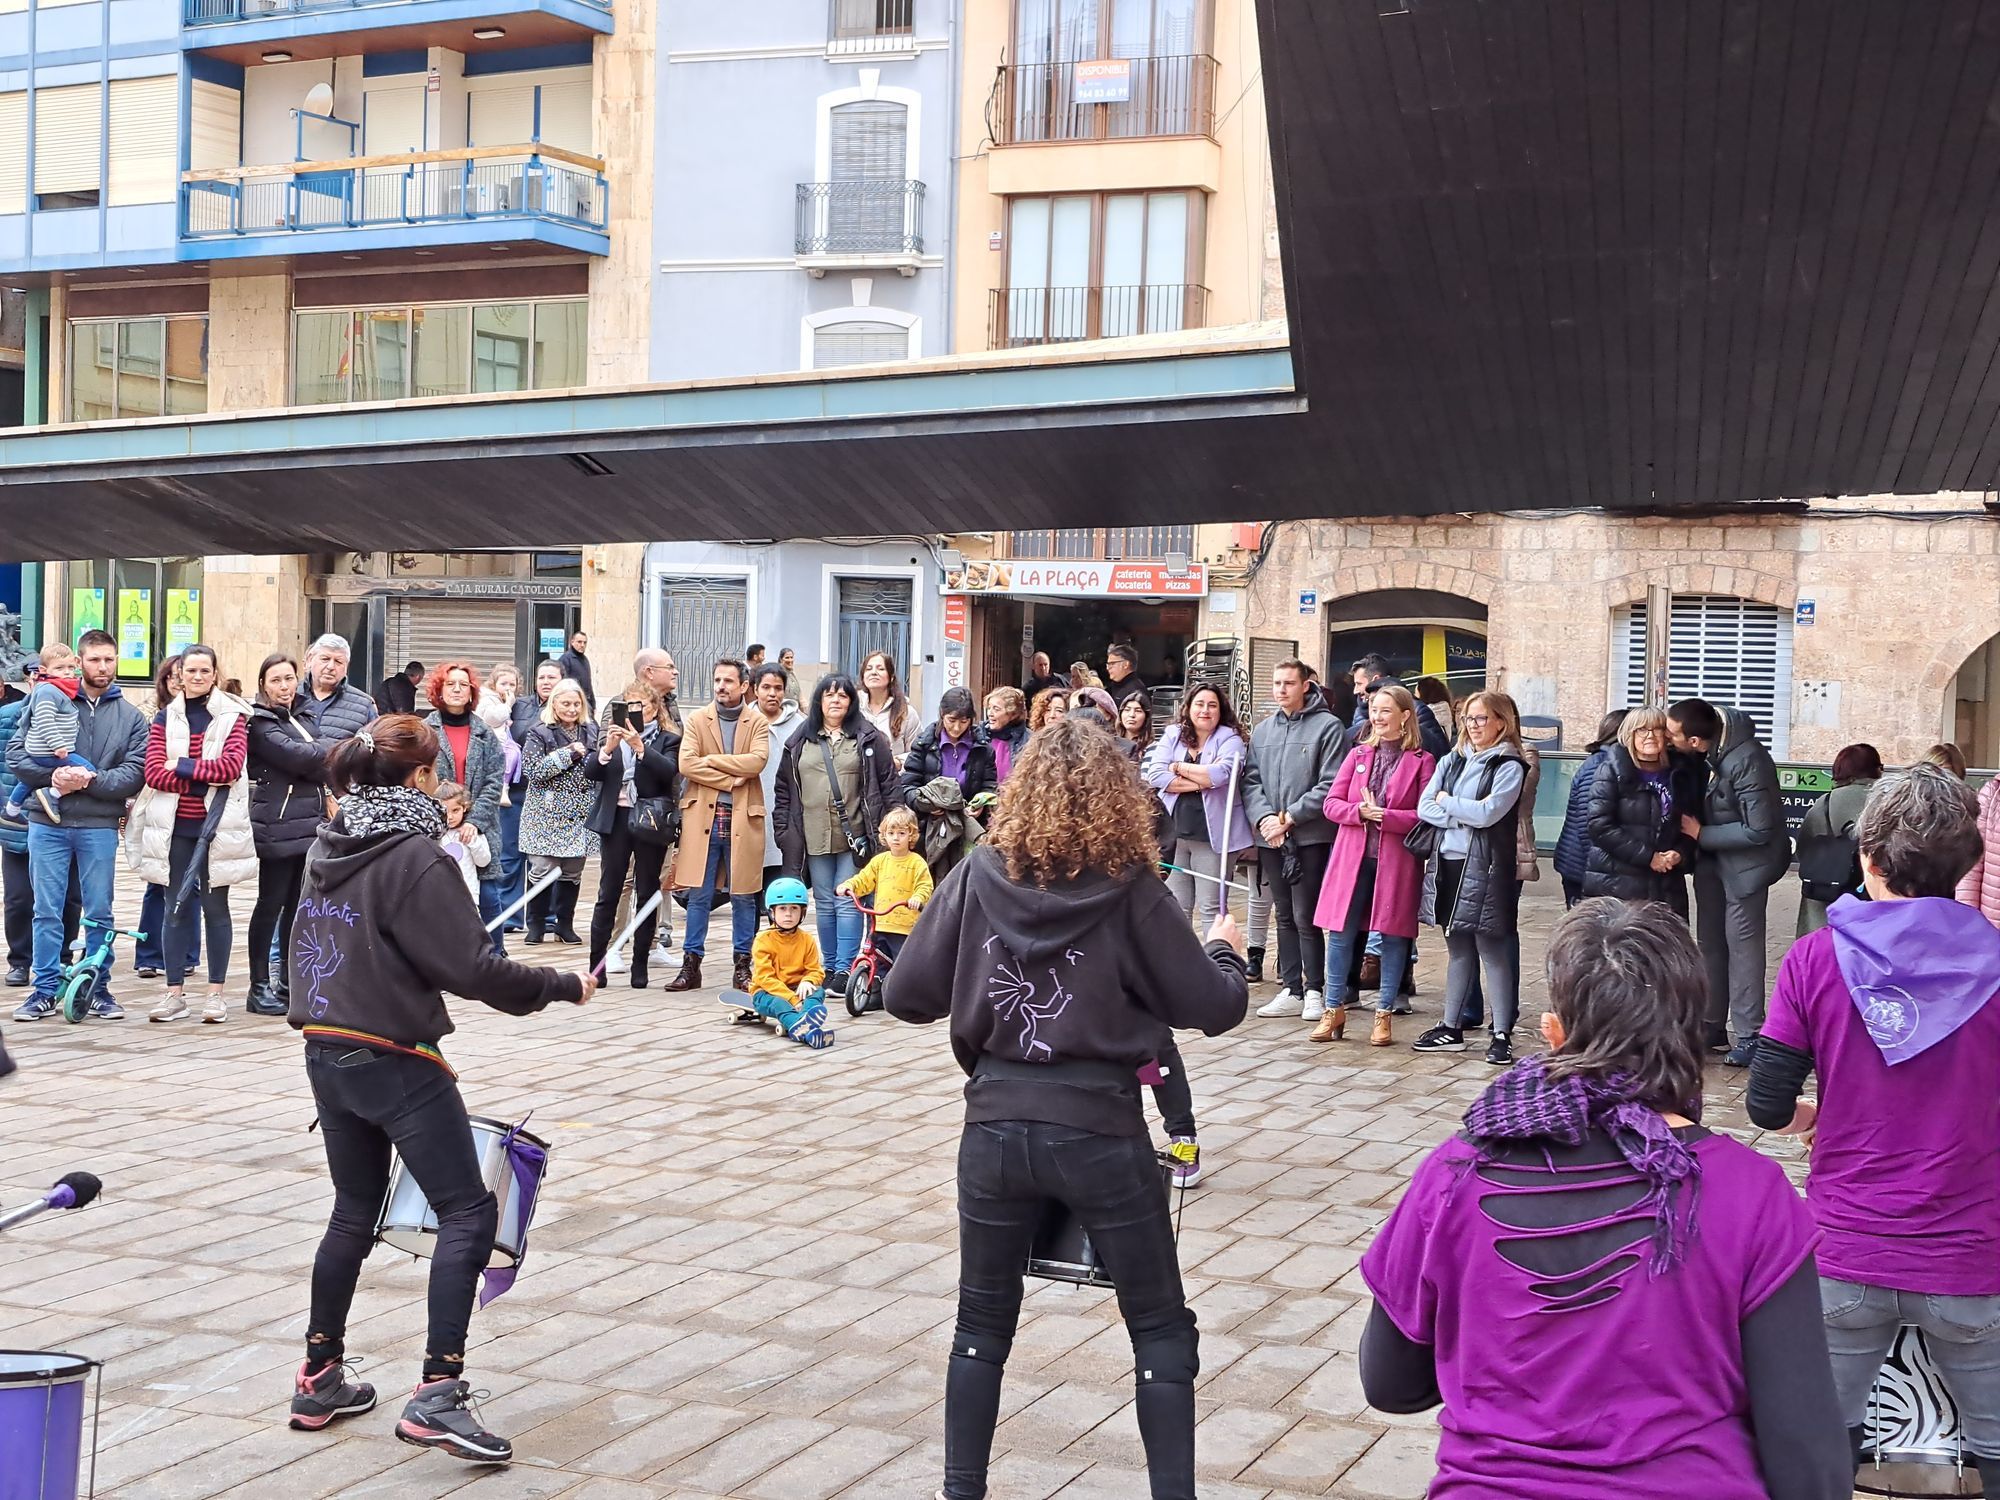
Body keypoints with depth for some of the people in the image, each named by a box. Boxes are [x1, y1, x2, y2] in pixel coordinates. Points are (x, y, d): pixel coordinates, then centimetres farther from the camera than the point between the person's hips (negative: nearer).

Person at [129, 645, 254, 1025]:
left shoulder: (233, 716, 2)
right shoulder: (165, 718, 8)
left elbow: (232, 765, -13)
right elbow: (154, 773, -3)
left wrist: (181, 766, -11)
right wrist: (208, 776, -13)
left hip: (216, 825, -2)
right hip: (175, 826, 2)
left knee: (215, 907, 3)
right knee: (176, 908, 5)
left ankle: (216, 993, 10)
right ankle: (174, 993, 11)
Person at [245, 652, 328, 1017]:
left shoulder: (295, 719, 20)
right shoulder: (261, 723, -7)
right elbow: (296, 755, -19)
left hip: (308, 827, 8)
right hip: (278, 829, -8)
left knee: (297, 906, 10)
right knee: (271, 905, -4)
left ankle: (289, 983, 16)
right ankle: (260, 987, 1)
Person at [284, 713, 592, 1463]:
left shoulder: (327, 848, 7)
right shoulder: (415, 858, -16)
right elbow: (472, 969, -19)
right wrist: (564, 986, -9)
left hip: (325, 1054, 8)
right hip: (395, 1062, -8)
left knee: (355, 1212, 20)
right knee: (468, 1213, -2)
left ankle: (319, 1379, 26)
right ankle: (438, 1394, -9)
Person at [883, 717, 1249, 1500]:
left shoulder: (979, 878, -3)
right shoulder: (1130, 891, -9)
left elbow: (906, 996, -1)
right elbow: (1217, 1007, -5)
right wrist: (1224, 947, 16)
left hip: (995, 1129, 3)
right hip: (1099, 1133, -2)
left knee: (982, 1325, 19)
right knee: (1161, 1330, 12)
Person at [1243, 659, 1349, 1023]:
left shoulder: (1328, 727, -4)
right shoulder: (1262, 731, 14)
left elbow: (1330, 785, -11)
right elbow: (1250, 781, 10)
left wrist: (1290, 817, -14)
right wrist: (1263, 817, -8)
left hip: (1310, 837, -6)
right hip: (1270, 839, 6)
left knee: (1306, 917, -5)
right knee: (1284, 917, 11)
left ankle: (1314, 990, 4)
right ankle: (1291, 990, 16)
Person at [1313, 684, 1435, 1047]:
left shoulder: (1420, 762, -1)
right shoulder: (1358, 755, 11)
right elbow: (1330, 804, 6)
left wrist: (1384, 816, -17)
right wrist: (1360, 811, -12)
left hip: (1396, 863, -3)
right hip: (1352, 857, 3)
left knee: (1393, 935, 2)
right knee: (1340, 933, 2)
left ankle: (1384, 1015, 12)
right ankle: (1335, 1010, 12)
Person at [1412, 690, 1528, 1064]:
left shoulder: (1509, 766, -4)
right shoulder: (1451, 762, 13)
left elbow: (1488, 813, -17)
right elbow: (1424, 807, 3)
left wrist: (1447, 801, -3)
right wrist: (1466, 815, -11)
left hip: (1485, 868, -6)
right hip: (1447, 863, 6)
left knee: (1492, 950, -3)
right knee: (1458, 949, 13)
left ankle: (1502, 1035, 1)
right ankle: (1451, 1028, 19)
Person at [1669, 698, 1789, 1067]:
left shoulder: (1747, 762, -30)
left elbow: (1759, 830, -25)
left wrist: (1701, 834, -19)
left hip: (1745, 860, -8)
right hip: (1711, 856, 8)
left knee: (1742, 943, -4)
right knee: (1710, 941, 14)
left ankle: (1749, 1034, 4)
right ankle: (1711, 1023, 25)